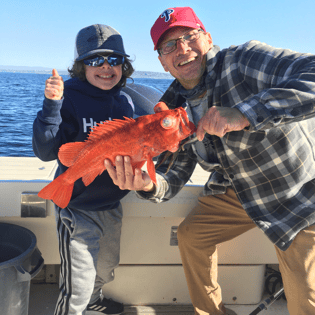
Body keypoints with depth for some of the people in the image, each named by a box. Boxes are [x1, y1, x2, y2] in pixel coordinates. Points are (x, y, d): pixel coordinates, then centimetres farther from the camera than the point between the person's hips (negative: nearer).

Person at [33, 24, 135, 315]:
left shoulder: (125, 101, 1)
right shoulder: (70, 98, -16)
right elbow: (46, 152, -22)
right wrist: (51, 105, -32)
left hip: (112, 205, 7)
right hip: (78, 208, -6)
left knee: (107, 268, 28)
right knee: (77, 286, 3)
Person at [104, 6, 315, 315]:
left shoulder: (246, 60, -25)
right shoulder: (173, 107, -6)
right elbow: (173, 175, -6)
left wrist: (246, 113, -47)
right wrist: (148, 184, -29)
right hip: (236, 191, 6)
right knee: (190, 235, 9)